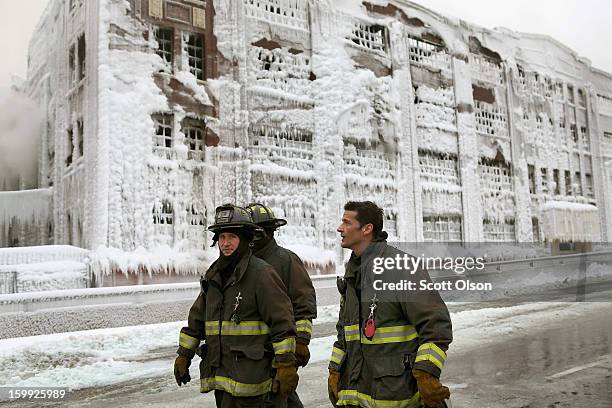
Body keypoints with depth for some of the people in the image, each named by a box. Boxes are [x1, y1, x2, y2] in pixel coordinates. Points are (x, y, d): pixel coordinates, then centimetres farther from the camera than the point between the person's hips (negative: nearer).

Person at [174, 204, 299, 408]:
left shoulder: (262, 273, -10)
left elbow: (282, 322, -13)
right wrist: (183, 355, 21)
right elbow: (196, 319, 21)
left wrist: (286, 366, -15)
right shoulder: (214, 276, 12)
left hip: (248, 374, -7)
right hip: (219, 374, 7)